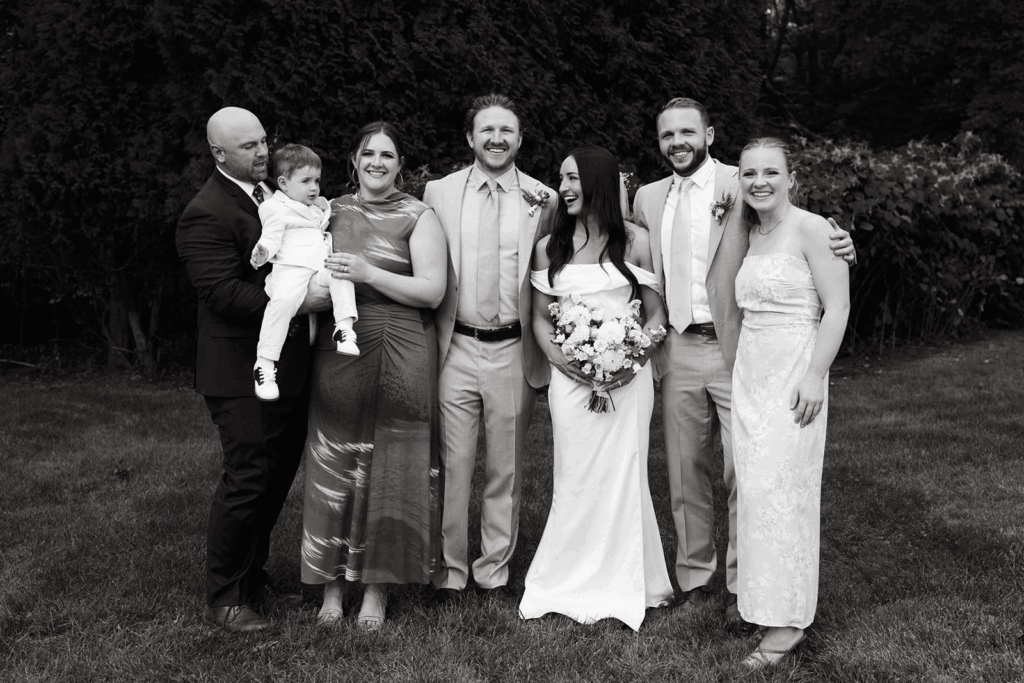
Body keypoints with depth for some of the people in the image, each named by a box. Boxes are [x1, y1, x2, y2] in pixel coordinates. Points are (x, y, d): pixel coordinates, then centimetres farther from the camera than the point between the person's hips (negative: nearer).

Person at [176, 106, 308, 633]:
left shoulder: (273, 194, 13)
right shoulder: (206, 215, -15)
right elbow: (224, 293, -23)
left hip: (288, 367, 9)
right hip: (244, 372, -9)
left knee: (278, 476, 17)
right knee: (246, 481, -3)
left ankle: (253, 578, 33)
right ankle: (224, 599, 13)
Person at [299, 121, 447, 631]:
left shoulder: (419, 217, 1)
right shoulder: (331, 212, 12)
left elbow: (432, 291, -7)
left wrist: (368, 274, -17)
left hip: (399, 355, -3)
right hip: (336, 354, 3)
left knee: (388, 468, 2)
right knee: (334, 468, 4)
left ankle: (376, 588, 14)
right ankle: (332, 583, 16)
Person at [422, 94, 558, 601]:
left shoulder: (543, 200, 3)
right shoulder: (439, 193, 4)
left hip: (514, 351, 0)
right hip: (457, 349, 0)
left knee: (505, 470, 10)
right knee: (453, 468, 4)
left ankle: (495, 572, 24)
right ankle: (451, 573, 19)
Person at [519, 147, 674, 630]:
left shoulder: (635, 241, 3)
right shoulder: (549, 248, 8)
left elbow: (656, 313, 5)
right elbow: (540, 319, 10)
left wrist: (635, 357, -12)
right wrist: (562, 360, -8)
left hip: (627, 376, -1)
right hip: (571, 377, 1)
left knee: (622, 476, 2)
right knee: (576, 479, 2)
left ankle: (625, 585, 17)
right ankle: (575, 584, 17)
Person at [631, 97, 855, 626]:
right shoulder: (648, 198, 11)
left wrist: (838, 247, -21)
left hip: (736, 349, -4)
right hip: (679, 351, 4)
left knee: (744, 474, 0)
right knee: (685, 473, 11)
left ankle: (741, 586, 15)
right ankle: (694, 577, 25)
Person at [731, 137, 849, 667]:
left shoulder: (812, 229, -9)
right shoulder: (752, 234, 13)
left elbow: (837, 308, -13)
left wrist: (814, 376, -19)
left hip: (793, 372, -7)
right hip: (749, 370, 7)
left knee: (778, 486, -7)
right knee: (752, 485, 9)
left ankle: (787, 620, 2)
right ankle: (757, 597, 20)